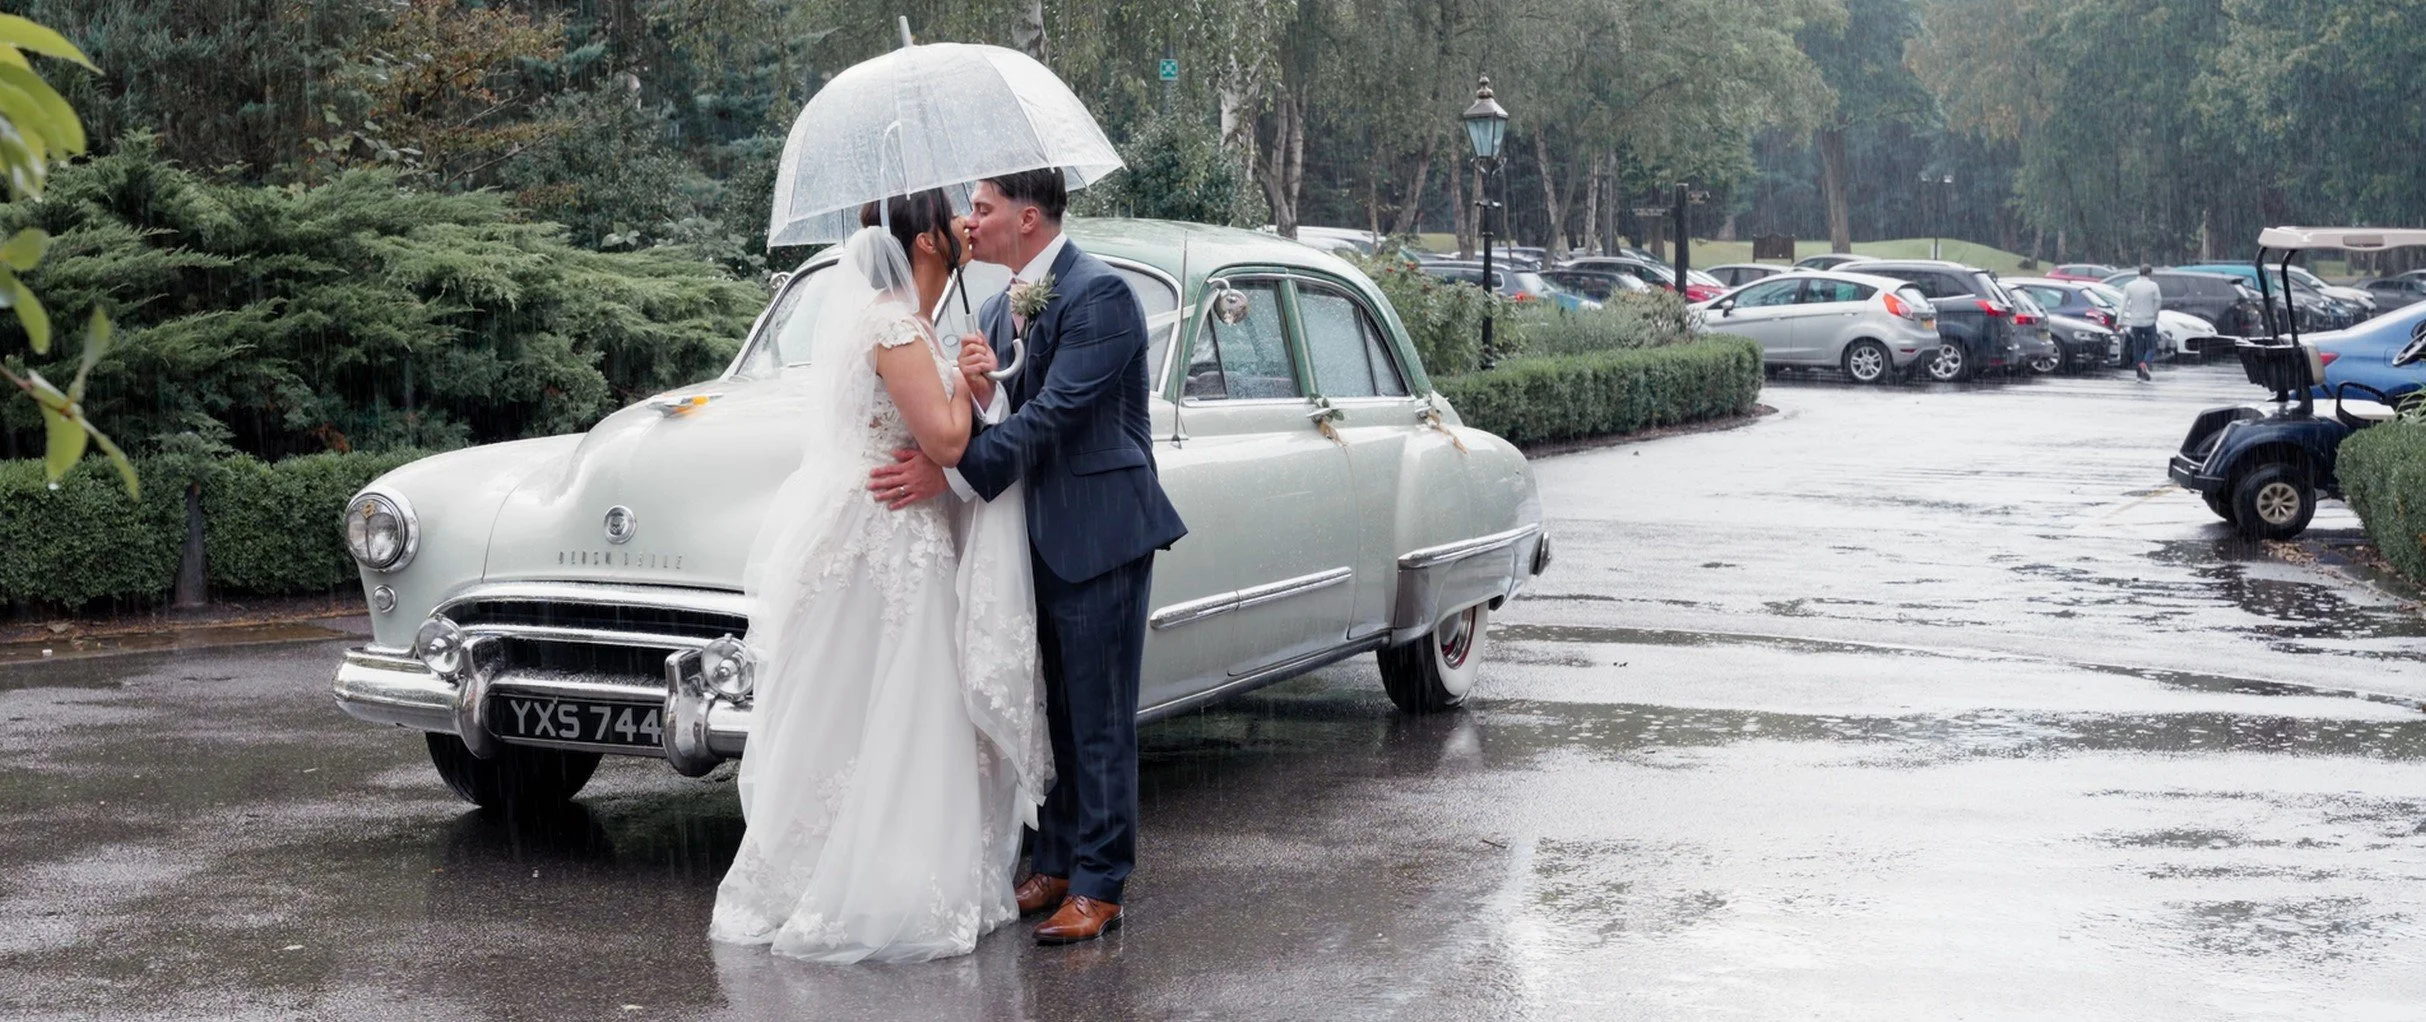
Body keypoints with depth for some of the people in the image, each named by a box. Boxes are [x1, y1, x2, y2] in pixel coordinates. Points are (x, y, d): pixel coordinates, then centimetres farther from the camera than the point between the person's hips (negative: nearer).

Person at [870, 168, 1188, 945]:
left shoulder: (1100, 294, -14)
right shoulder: (998, 310, 13)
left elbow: (1053, 414, -21)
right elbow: (1007, 417, 8)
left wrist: (953, 474, -24)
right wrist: (982, 387, -15)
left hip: (1100, 531, -8)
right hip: (1036, 537, 8)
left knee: (1098, 720, -1)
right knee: (1052, 714, 14)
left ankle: (1098, 886, 6)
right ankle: (1056, 865, 24)